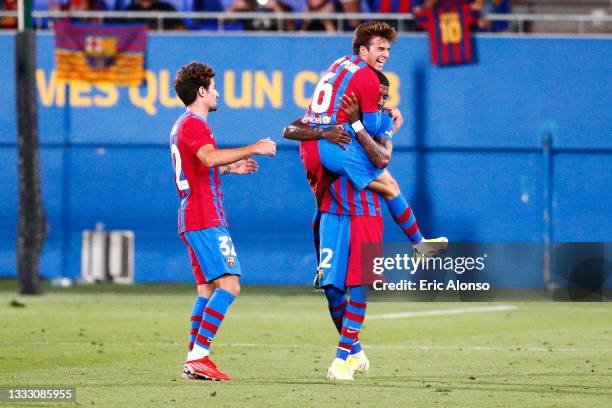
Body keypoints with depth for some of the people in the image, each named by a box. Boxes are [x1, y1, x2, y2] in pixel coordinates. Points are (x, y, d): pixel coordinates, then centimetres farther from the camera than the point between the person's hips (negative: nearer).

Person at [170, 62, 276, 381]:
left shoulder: (183, 125, 21)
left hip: (194, 220, 11)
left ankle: (194, 360, 9)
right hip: (205, 220, -11)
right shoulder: (194, 125, -12)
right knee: (229, 285, -16)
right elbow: (210, 157, -32)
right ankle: (198, 357, -22)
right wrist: (253, 149, -27)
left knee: (208, 289, 12)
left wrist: (231, 168, 31)